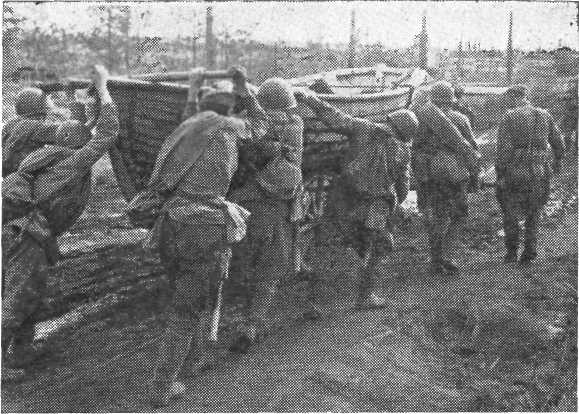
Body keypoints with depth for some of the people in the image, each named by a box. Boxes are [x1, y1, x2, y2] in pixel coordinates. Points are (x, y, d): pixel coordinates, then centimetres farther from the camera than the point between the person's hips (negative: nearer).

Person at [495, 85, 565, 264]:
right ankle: (530, 249, 11)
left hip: (515, 170, -4)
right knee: (533, 211, 17)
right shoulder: (544, 115, 7)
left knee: (510, 210, 12)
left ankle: (512, 251, 10)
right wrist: (558, 160, 30)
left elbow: (503, 148, -14)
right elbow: (558, 142, 12)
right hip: (540, 171, 4)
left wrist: (500, 173, -11)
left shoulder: (509, 117, -7)